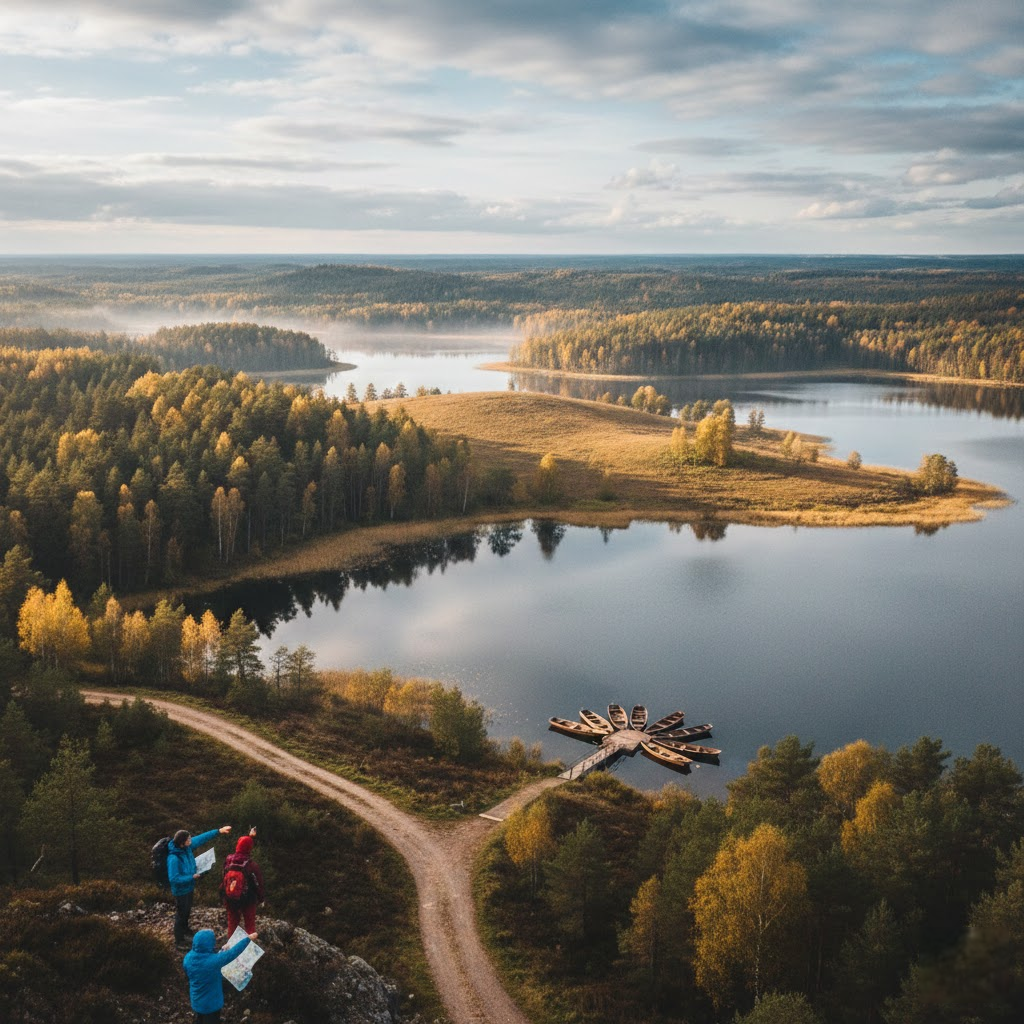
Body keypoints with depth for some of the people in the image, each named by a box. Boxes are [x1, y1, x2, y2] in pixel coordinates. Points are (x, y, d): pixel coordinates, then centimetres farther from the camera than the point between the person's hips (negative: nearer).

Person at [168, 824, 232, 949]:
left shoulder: (187, 846, -16)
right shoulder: (173, 858, -38)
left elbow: (201, 838, -2)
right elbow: (173, 878, -34)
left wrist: (218, 831, -3)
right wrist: (192, 877, -25)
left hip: (189, 887, 8)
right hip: (181, 890, -8)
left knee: (187, 911, 29)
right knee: (181, 914, 12)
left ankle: (184, 929, 53)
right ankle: (179, 940, 32)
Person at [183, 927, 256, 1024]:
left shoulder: (188, 958, -18)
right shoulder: (213, 960, -36)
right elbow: (233, 952, -24)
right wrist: (248, 938, -9)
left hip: (196, 1001, 5)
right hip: (211, 1003, -5)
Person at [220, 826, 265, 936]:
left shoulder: (228, 860, -14)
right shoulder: (252, 865, -25)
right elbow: (258, 883, -15)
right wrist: (261, 897, 5)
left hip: (230, 899, 3)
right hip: (248, 900, -3)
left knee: (232, 922, 20)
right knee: (250, 924, 14)